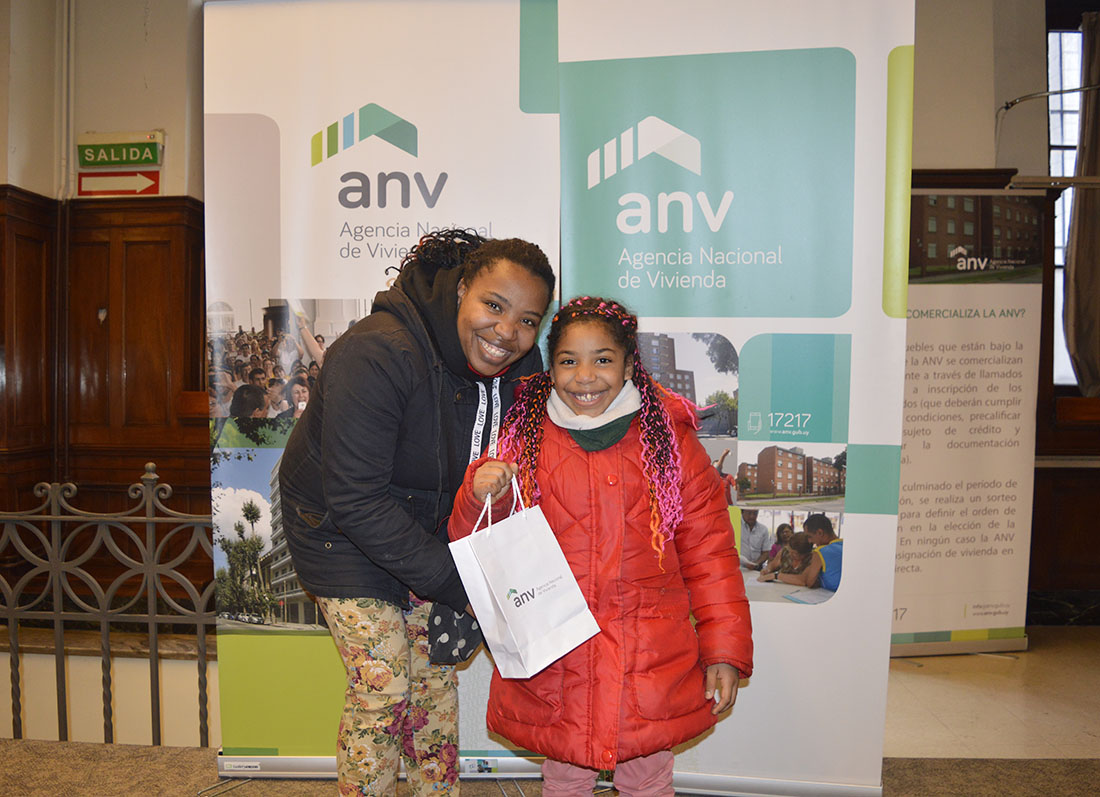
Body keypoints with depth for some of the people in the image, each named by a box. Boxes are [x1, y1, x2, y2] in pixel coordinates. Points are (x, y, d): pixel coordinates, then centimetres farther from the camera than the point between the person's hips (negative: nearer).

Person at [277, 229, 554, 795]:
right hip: (341, 526, -5)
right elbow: (355, 497, -31)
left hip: (427, 523, 6)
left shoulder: (521, 367, -12)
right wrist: (453, 579, -29)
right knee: (382, 688, -3)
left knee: (437, 674, 12)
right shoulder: (377, 355, -32)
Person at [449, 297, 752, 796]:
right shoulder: (523, 438, 0)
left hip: (651, 667, 0)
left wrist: (724, 651, -1)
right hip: (551, 668, 1)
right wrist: (480, 498, -17)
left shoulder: (670, 439, -1)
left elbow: (708, 552, 2)